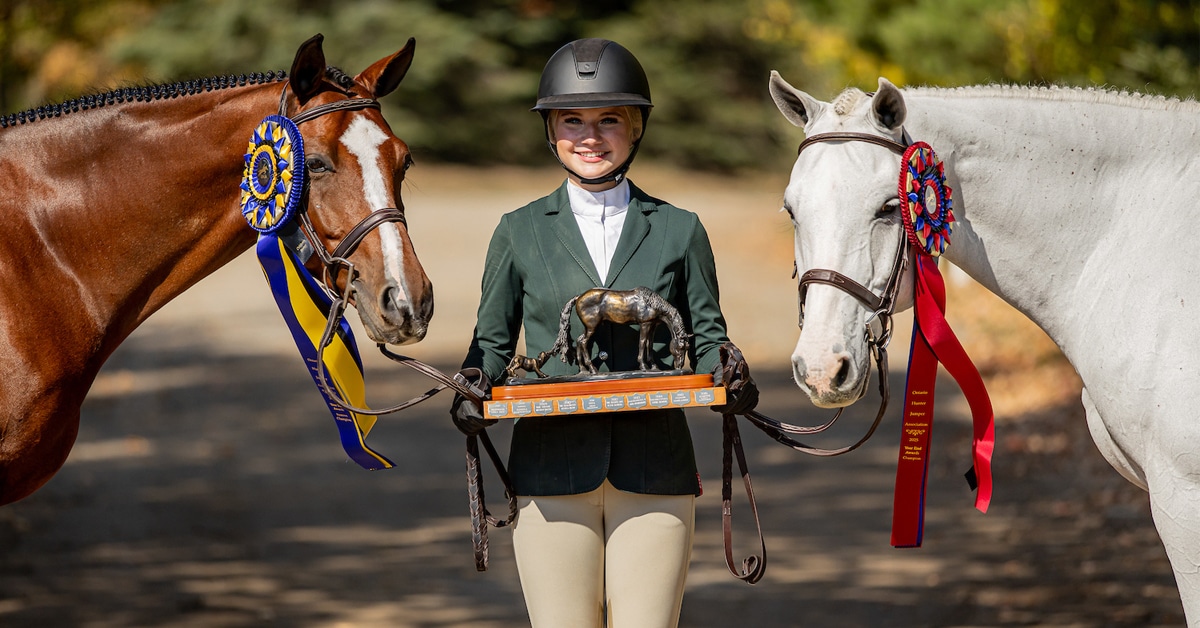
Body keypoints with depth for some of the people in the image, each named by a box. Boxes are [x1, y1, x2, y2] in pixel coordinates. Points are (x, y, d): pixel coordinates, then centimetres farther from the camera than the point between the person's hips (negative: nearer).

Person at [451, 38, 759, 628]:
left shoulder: (678, 230, 9)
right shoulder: (520, 233, 9)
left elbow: (706, 337, 11)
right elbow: (493, 341, 13)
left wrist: (729, 375, -11)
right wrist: (472, 387, -8)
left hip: (654, 470, 0)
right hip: (551, 469, 0)